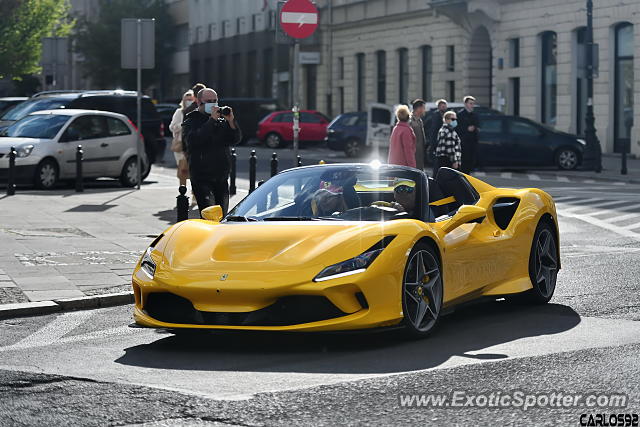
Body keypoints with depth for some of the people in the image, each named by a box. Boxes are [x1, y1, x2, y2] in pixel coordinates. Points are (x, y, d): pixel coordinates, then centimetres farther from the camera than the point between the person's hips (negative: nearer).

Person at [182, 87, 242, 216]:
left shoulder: (222, 120, 14)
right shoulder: (191, 121, 0)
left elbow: (236, 139, 4)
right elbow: (194, 139, -20)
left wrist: (231, 121, -13)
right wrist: (212, 120, -22)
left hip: (221, 178, 5)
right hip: (202, 179, -5)